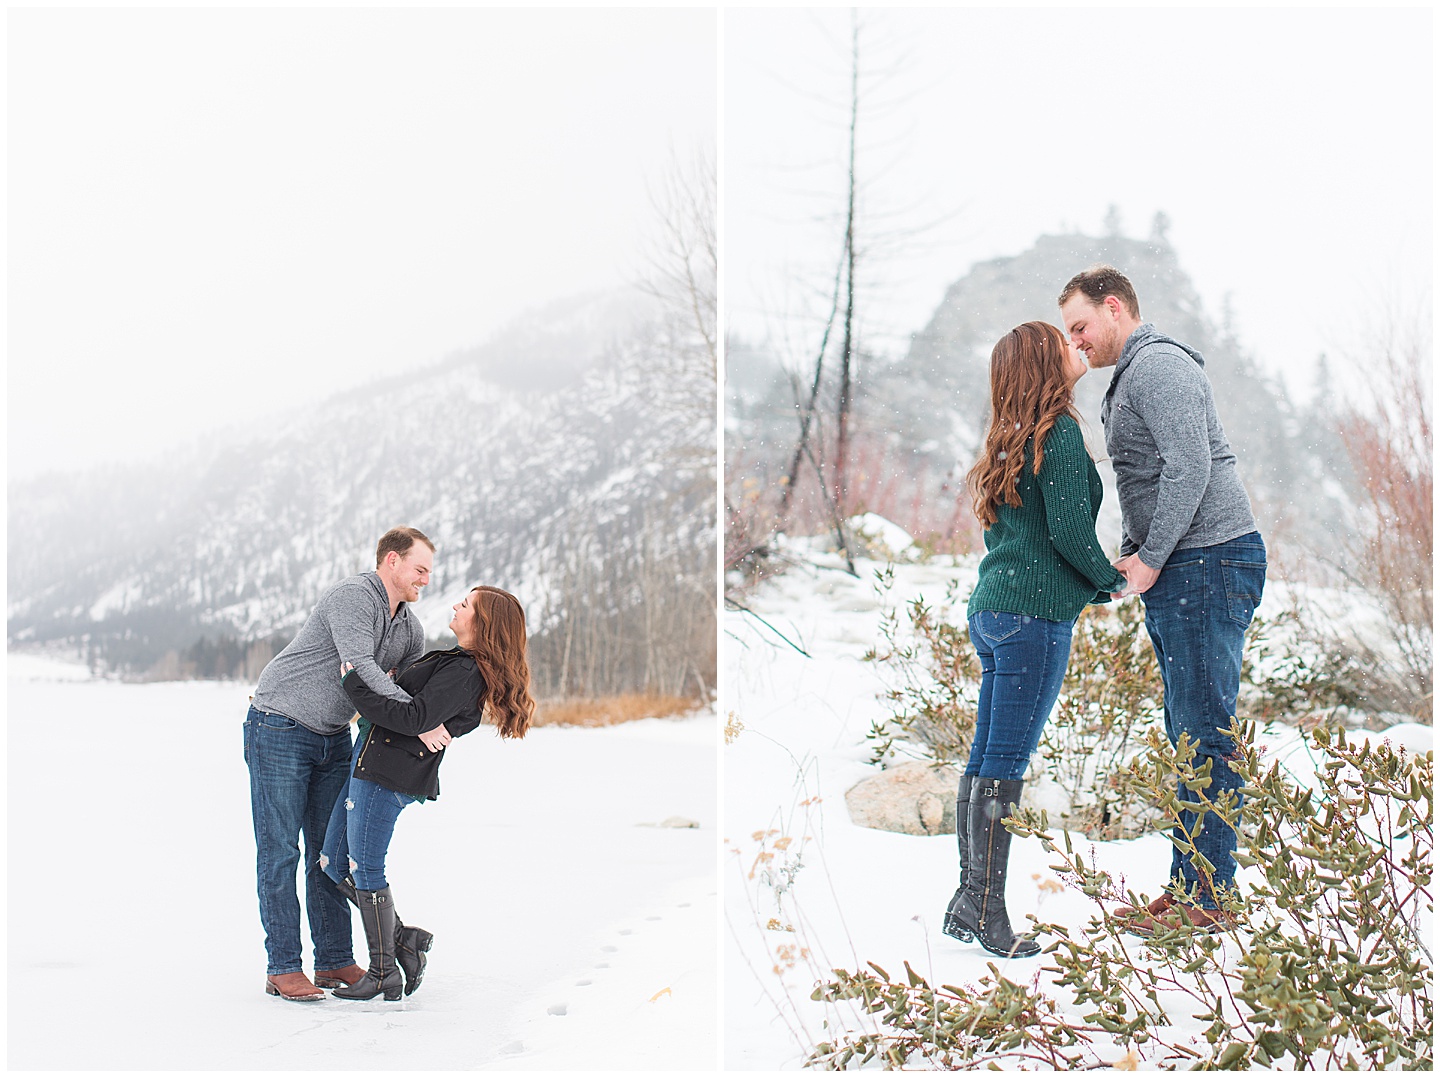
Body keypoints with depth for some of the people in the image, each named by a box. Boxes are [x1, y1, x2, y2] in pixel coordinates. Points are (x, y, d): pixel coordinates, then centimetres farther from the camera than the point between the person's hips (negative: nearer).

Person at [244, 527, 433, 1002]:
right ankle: (282, 968, -2)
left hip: (333, 738, 8)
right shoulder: (353, 597, -21)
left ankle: (335, 961, 12)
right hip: (278, 728, -8)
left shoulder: (410, 630, 6)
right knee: (279, 851, -4)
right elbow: (359, 667, -33)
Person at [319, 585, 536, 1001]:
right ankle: (403, 940, 19)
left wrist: (353, 683, -17)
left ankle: (383, 974, 9)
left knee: (364, 870, -3)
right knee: (332, 863, 14)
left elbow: (412, 718, -24)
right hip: (370, 765, 10)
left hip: (387, 777, -10)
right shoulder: (455, 661, 14)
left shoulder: (463, 674, -18)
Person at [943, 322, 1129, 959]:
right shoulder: (1058, 431, -10)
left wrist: (1091, 584, 19)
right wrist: (1110, 580, 2)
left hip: (991, 607, 9)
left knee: (985, 760, 10)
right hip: (1034, 616, -9)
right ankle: (987, 912, -5)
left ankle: (967, 905, 13)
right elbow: (1069, 530, -15)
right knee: (1005, 763, -7)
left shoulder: (1011, 439, 16)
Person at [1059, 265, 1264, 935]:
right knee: (1186, 731, 11)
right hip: (1177, 572, 11)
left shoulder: (1158, 364, -10)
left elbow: (1190, 467, -21)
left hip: (1208, 560, -11)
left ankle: (1211, 898, -6)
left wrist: (1151, 560, -16)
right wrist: (1128, 555, 12)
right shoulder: (1133, 376, 23)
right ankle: (1186, 886, 15)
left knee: (1204, 729, -9)